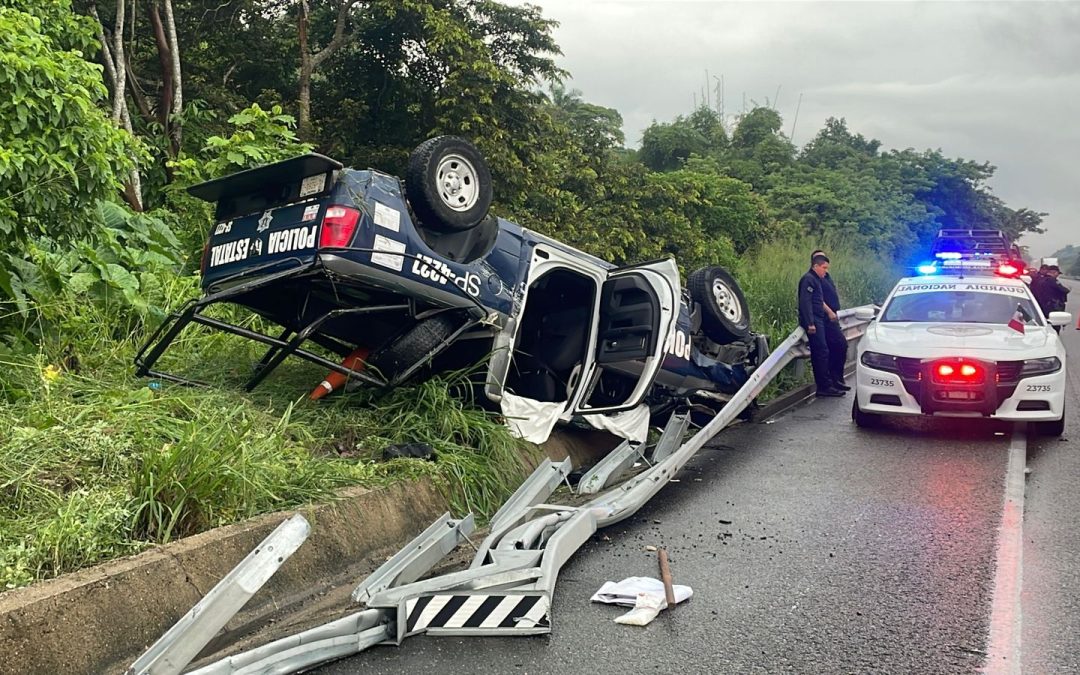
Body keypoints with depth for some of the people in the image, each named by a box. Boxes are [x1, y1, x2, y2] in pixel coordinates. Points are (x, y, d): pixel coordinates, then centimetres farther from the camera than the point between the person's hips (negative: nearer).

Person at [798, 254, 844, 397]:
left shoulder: (815, 279, 22)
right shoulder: (808, 279, -10)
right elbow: (805, 302, -19)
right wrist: (810, 323, -24)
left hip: (817, 321, 10)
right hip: (813, 321, -10)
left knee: (818, 353, 10)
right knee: (822, 352, -11)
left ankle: (823, 385, 14)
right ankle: (825, 386, -9)